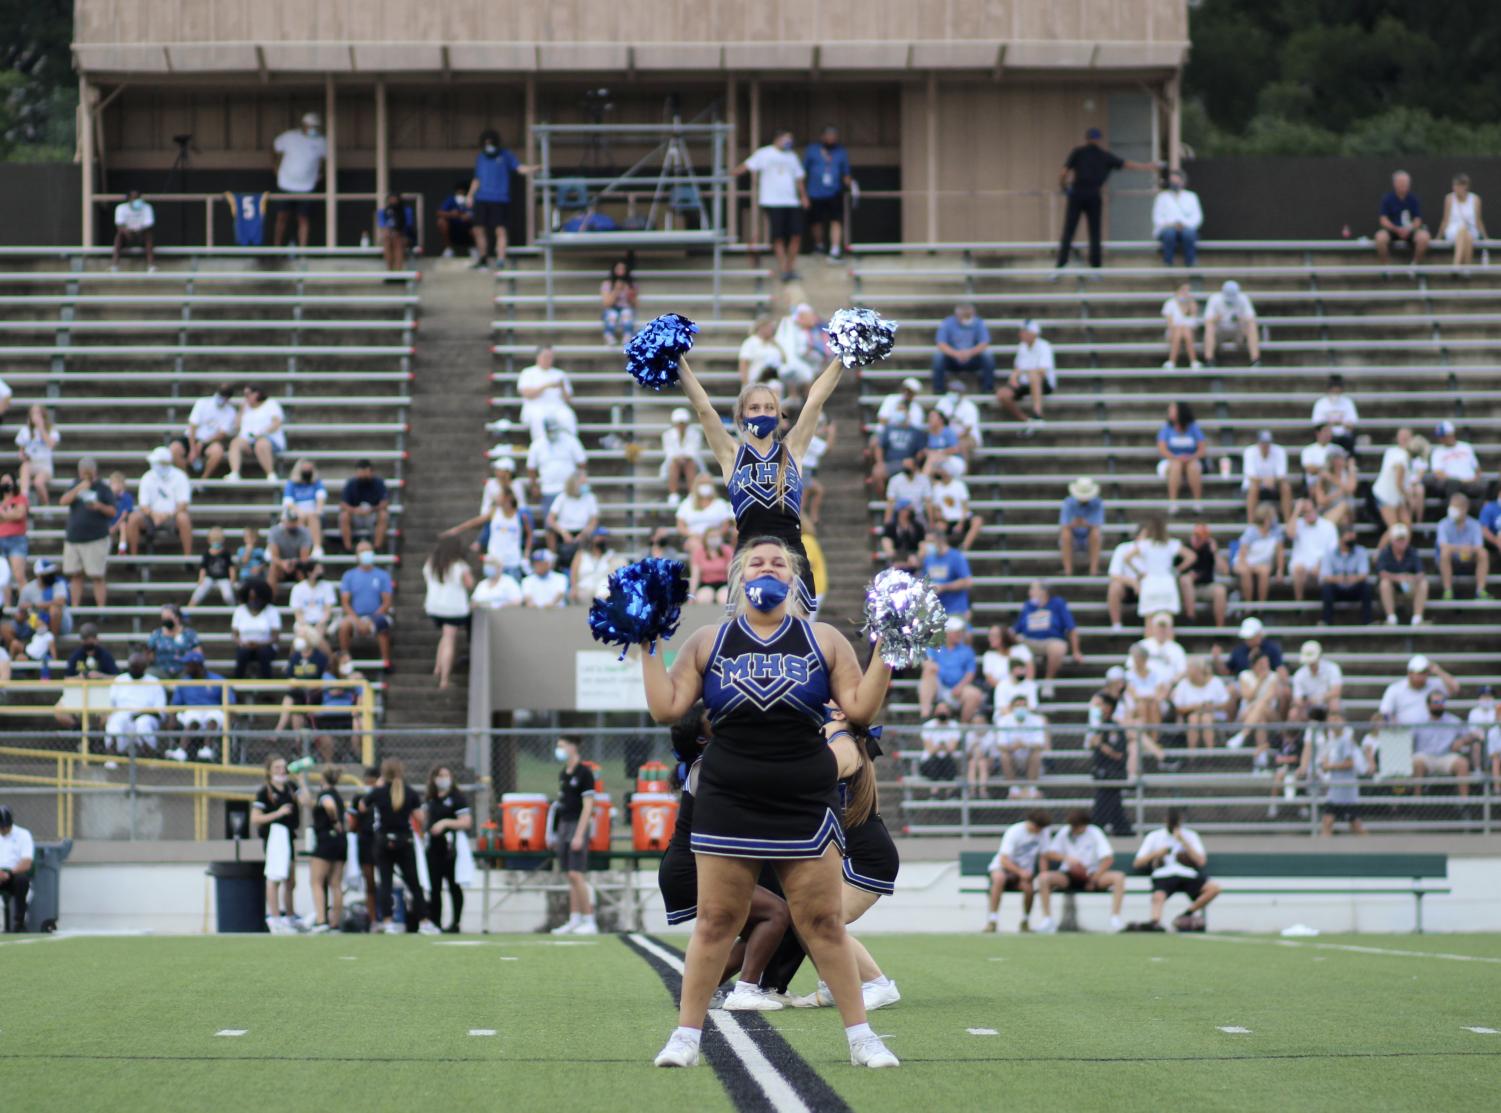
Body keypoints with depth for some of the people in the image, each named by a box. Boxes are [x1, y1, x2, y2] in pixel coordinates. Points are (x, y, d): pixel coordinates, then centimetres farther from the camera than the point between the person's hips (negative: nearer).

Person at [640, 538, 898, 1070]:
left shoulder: (823, 641, 8)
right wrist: (648, 650, 1)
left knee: (825, 924, -1)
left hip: (805, 806, 0)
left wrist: (885, 654, -3)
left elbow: (860, 709, 6)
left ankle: (860, 1035, 6)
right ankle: (686, 1035, 8)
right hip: (727, 806, 0)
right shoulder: (708, 642, 9)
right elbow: (667, 708, 5)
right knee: (714, 922, 0)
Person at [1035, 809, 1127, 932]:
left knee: (1118, 877, -27)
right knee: (1043, 877, -29)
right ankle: (1047, 919, -23)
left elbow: (1108, 858, -10)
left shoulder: (1094, 833, -4)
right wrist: (1066, 858, -21)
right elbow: (1047, 853, -3)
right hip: (1068, 875, 0)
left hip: (1092, 875, 0)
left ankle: (1115, 918, -23)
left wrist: (1094, 879, -18)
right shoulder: (1064, 832, 0)